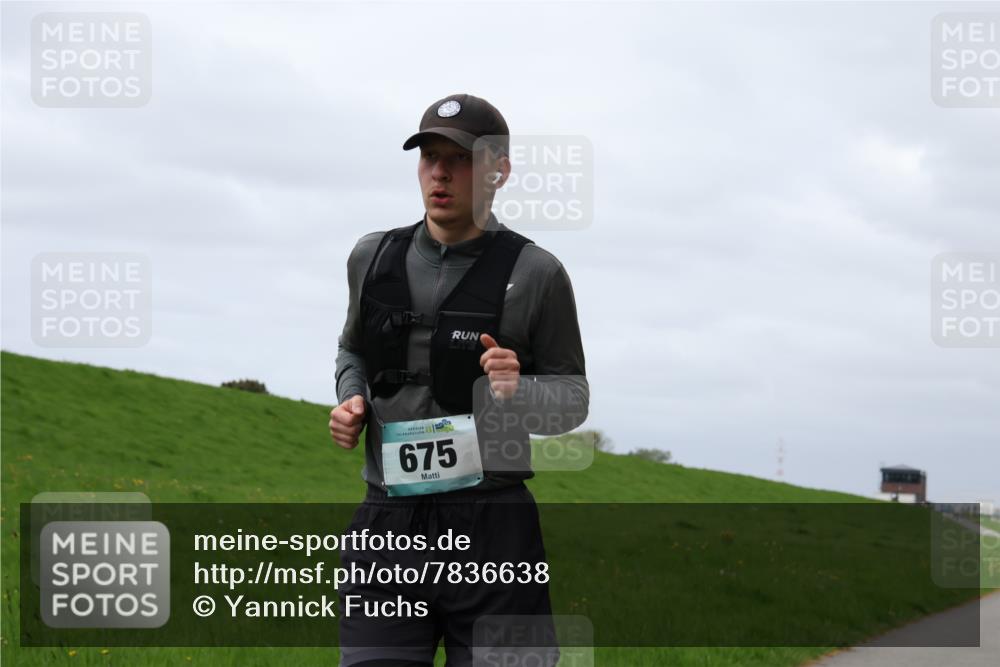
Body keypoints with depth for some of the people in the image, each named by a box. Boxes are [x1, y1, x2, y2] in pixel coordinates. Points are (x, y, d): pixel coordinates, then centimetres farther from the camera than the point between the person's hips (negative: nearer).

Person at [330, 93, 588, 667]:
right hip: (389, 525, 3)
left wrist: (518, 391, -16)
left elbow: (573, 400, 5)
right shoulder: (373, 259, 9)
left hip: (492, 529, -3)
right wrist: (350, 401, 6)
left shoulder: (535, 274, -2)